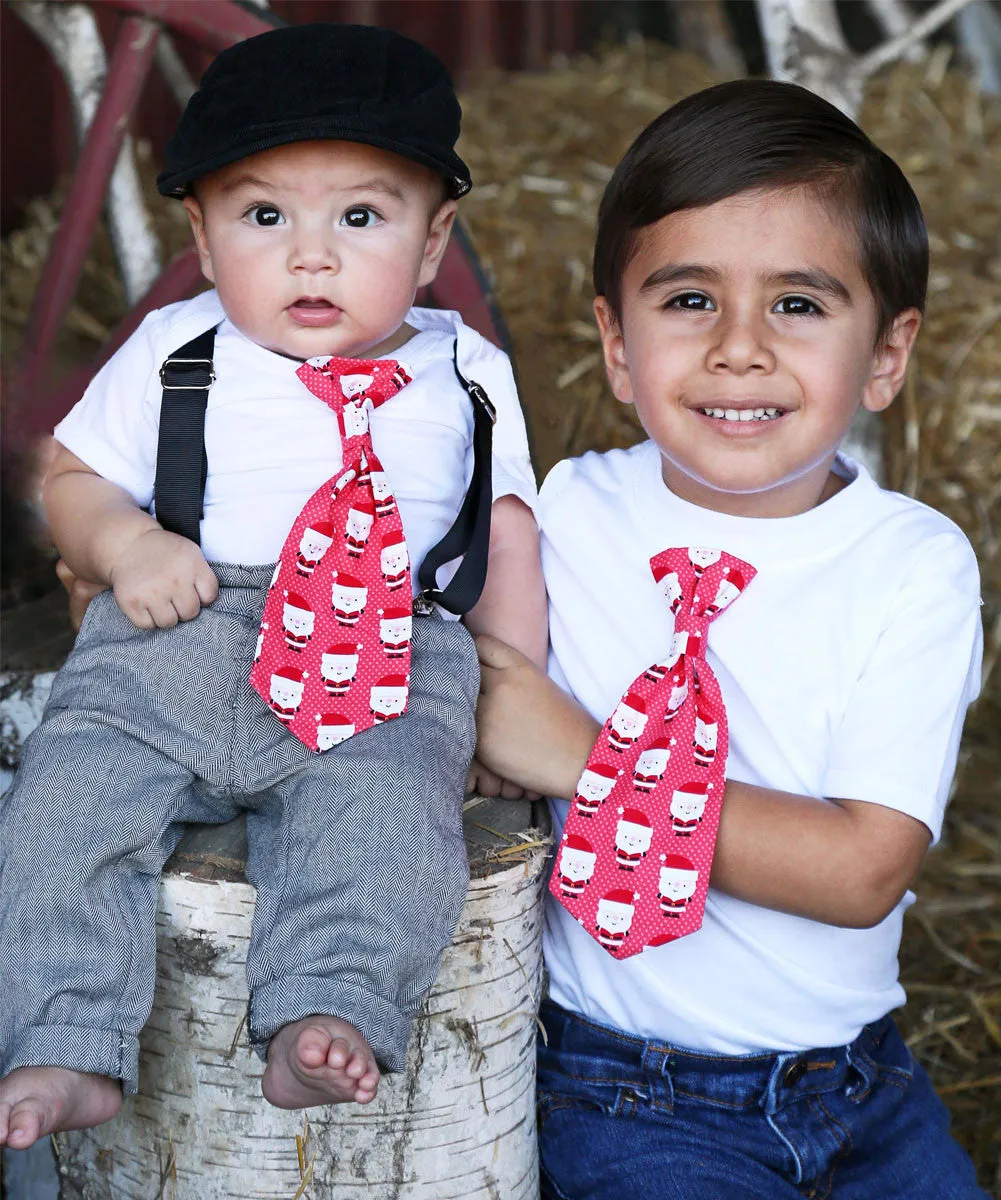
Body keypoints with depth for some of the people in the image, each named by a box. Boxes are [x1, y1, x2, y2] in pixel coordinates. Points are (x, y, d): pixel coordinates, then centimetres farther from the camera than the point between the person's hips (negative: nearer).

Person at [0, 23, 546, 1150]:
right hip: (173, 644, 1)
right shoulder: (174, 353, 14)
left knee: (387, 809, -31)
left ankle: (330, 1015, -32)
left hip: (388, 669, -1)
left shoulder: (466, 377, 16)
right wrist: (123, 544, -4)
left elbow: (508, 545, 20)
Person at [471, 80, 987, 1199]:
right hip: (626, 1093, -1)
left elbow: (864, 870, -18)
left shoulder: (916, 564, -9)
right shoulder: (567, 513, -6)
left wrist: (585, 759, -22)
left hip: (858, 1074, 1)